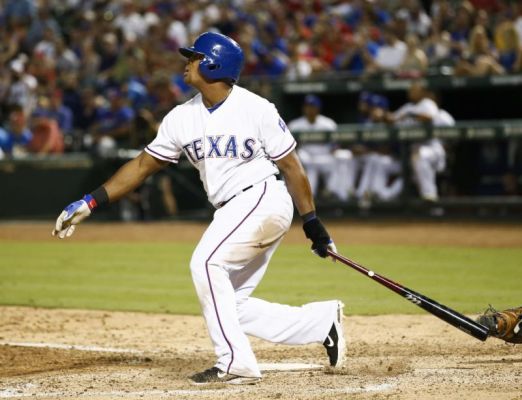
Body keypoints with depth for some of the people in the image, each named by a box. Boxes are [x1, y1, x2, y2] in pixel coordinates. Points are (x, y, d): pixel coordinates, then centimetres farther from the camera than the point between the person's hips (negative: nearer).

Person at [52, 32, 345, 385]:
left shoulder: (256, 109, -10)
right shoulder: (183, 117, 5)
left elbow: (291, 166, -6)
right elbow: (142, 166, 9)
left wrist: (313, 223, -6)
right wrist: (90, 203, 2)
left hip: (264, 197, -7)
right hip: (233, 210, 7)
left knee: (206, 262, -23)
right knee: (231, 306, 2)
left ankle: (236, 363, -20)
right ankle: (323, 321, 14)